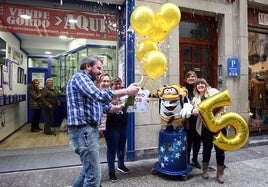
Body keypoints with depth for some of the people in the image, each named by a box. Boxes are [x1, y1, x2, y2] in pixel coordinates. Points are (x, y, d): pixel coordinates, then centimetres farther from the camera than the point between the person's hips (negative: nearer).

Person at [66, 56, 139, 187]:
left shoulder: (86, 81, 23)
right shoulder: (80, 77, -10)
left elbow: (103, 106, 19)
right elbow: (100, 96, -27)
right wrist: (127, 91, -20)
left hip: (88, 129, 11)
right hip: (83, 130, -11)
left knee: (88, 168, 24)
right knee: (94, 174, -4)